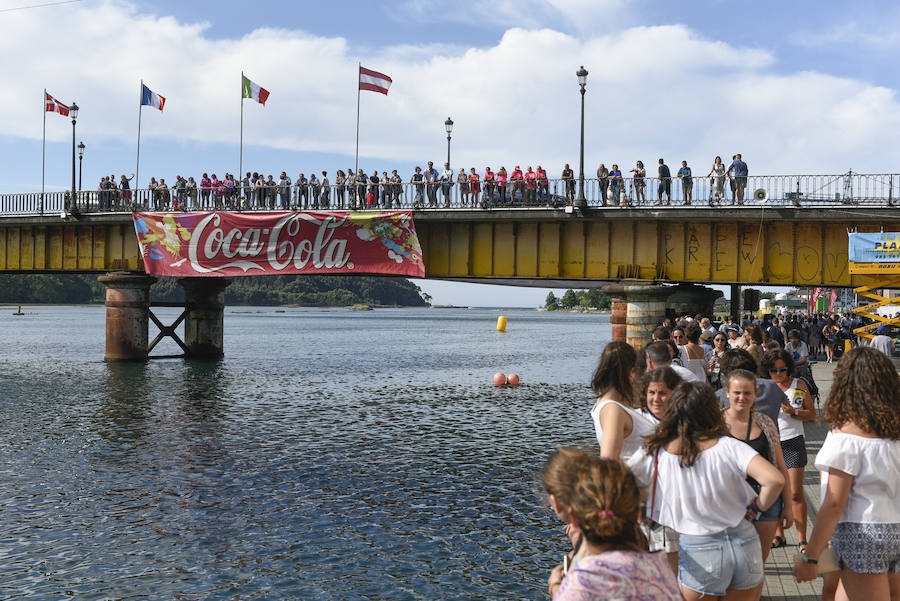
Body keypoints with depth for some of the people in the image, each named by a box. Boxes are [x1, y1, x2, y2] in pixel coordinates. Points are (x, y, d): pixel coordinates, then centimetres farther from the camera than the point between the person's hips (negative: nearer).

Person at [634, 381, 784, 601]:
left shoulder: (655, 454, -5)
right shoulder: (729, 447, -5)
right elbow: (774, 480, -15)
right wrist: (756, 508, 3)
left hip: (698, 553, -1)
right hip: (744, 544, 2)